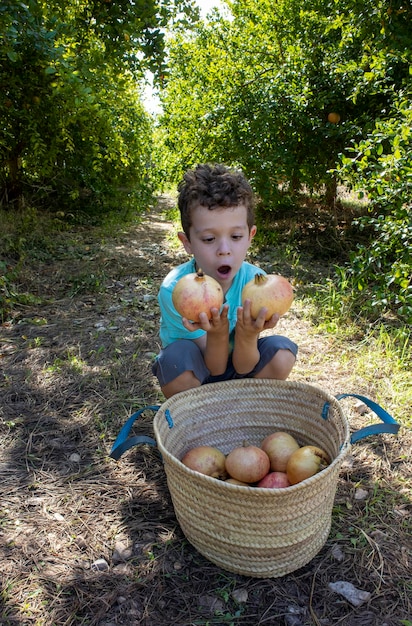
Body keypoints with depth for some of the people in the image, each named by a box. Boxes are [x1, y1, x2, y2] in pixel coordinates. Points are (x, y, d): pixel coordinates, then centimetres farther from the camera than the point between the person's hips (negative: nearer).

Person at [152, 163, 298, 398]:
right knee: (177, 356, -34)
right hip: (194, 370, -2)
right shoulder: (175, 288, -29)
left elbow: (244, 367, -19)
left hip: (237, 364, 3)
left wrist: (248, 334, -40)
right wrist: (217, 334, -44)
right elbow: (215, 368, -23)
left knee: (281, 352, -23)